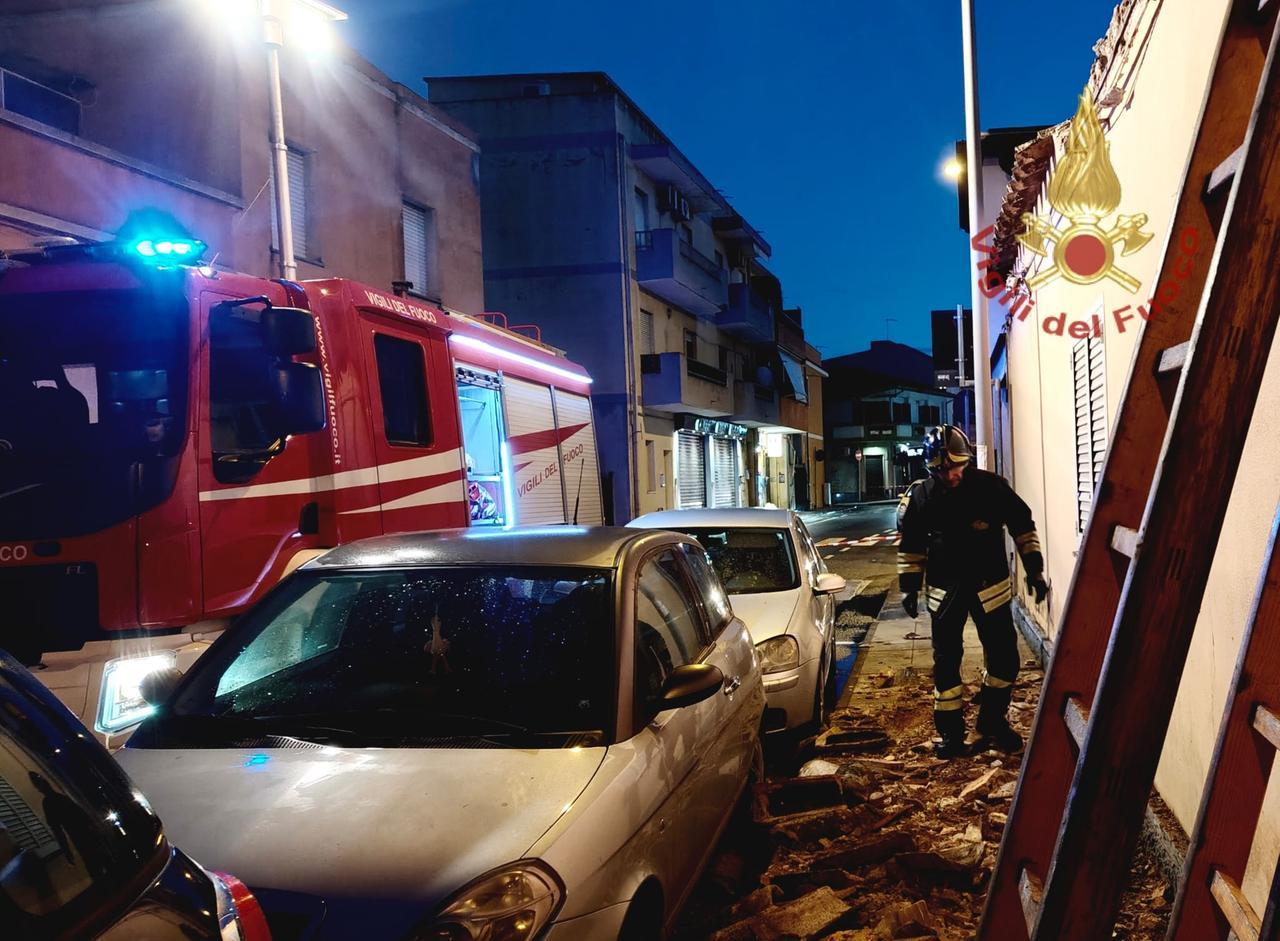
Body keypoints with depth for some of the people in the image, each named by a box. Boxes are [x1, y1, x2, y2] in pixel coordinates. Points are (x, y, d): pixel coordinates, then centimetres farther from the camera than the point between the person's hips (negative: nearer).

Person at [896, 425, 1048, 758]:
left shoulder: (990, 486, -12)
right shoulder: (919, 497, -8)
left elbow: (1023, 526, -2)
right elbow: (909, 545, 3)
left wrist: (1034, 571, -3)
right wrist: (909, 587, 1)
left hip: (990, 585, 0)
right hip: (944, 590, 0)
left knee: (1004, 658, 6)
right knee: (946, 661, 3)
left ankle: (993, 722, 26)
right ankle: (951, 732, 16)